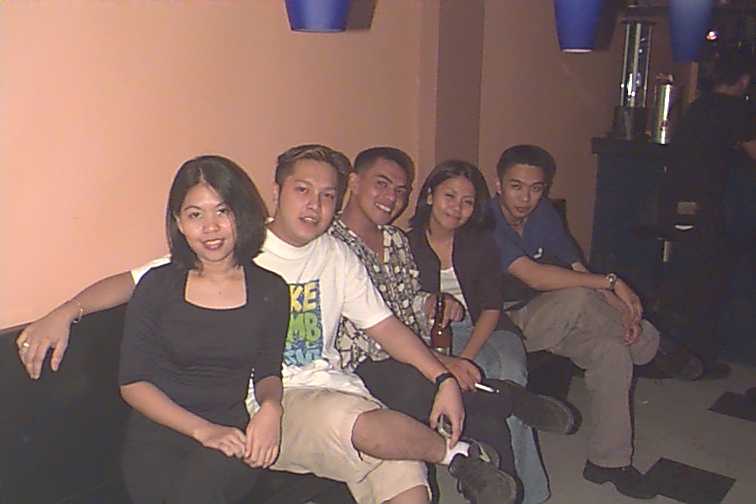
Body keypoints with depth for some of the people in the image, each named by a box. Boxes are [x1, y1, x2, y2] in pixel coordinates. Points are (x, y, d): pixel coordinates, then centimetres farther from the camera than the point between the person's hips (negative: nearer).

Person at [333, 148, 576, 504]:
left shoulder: (397, 240, 17)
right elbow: (356, 335, -17)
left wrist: (431, 304, 0)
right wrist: (437, 362, -24)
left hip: (412, 362, 6)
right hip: (364, 369, -6)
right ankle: (522, 402, -9)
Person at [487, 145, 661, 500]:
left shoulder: (543, 214, 2)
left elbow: (578, 270, 2)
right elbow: (536, 277, -33)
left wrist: (622, 309, -15)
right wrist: (612, 282, -28)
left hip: (542, 321, 7)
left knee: (612, 349, -15)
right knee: (576, 298, -30)